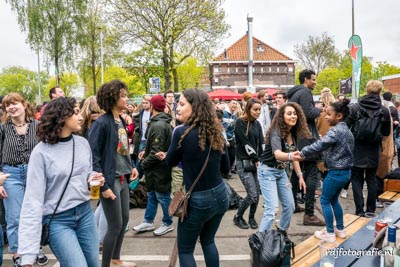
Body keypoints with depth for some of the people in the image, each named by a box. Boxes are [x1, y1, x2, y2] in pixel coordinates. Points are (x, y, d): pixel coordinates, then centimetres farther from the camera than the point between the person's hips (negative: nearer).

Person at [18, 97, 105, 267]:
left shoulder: (83, 143, 0)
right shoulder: (41, 152, -15)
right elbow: (33, 200, -17)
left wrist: (93, 177, -8)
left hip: (85, 213, 6)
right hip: (58, 221, -5)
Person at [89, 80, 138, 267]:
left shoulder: (121, 120, 6)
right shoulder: (102, 123, -18)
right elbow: (93, 157, -19)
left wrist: (131, 166, 7)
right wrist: (103, 185, -20)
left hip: (123, 179, 8)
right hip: (110, 180, -8)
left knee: (124, 220, 18)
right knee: (115, 226, 1)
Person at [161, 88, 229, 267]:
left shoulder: (182, 132, -18)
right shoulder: (215, 132, -1)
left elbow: (170, 162, -1)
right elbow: (225, 167, 10)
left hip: (197, 201, -6)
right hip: (220, 195, 6)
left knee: (185, 250, 16)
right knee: (208, 241, 28)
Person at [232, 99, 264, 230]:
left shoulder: (257, 124, 12)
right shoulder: (240, 122, -8)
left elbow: (261, 143, 7)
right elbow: (245, 143, -13)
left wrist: (261, 160, -5)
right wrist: (255, 160, -11)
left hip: (257, 162, 6)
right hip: (244, 162, -6)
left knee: (257, 194, 3)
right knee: (252, 195, -10)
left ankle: (251, 217, 26)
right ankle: (238, 217, 13)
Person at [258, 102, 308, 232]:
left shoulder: (295, 133, 0)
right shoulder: (276, 132, -24)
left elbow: (294, 156, 9)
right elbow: (277, 154, -42)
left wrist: (300, 176, 4)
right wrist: (290, 156, -62)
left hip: (281, 171, 8)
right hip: (268, 171, -8)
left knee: (290, 207, 13)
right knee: (272, 209, -16)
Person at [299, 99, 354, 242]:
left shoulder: (335, 130, -19)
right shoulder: (347, 130, 10)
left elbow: (319, 145, -31)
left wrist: (302, 152, -27)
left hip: (336, 172, -9)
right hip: (345, 171, 9)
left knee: (325, 201, 5)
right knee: (334, 200, 21)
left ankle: (330, 233, 13)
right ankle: (340, 229, 30)